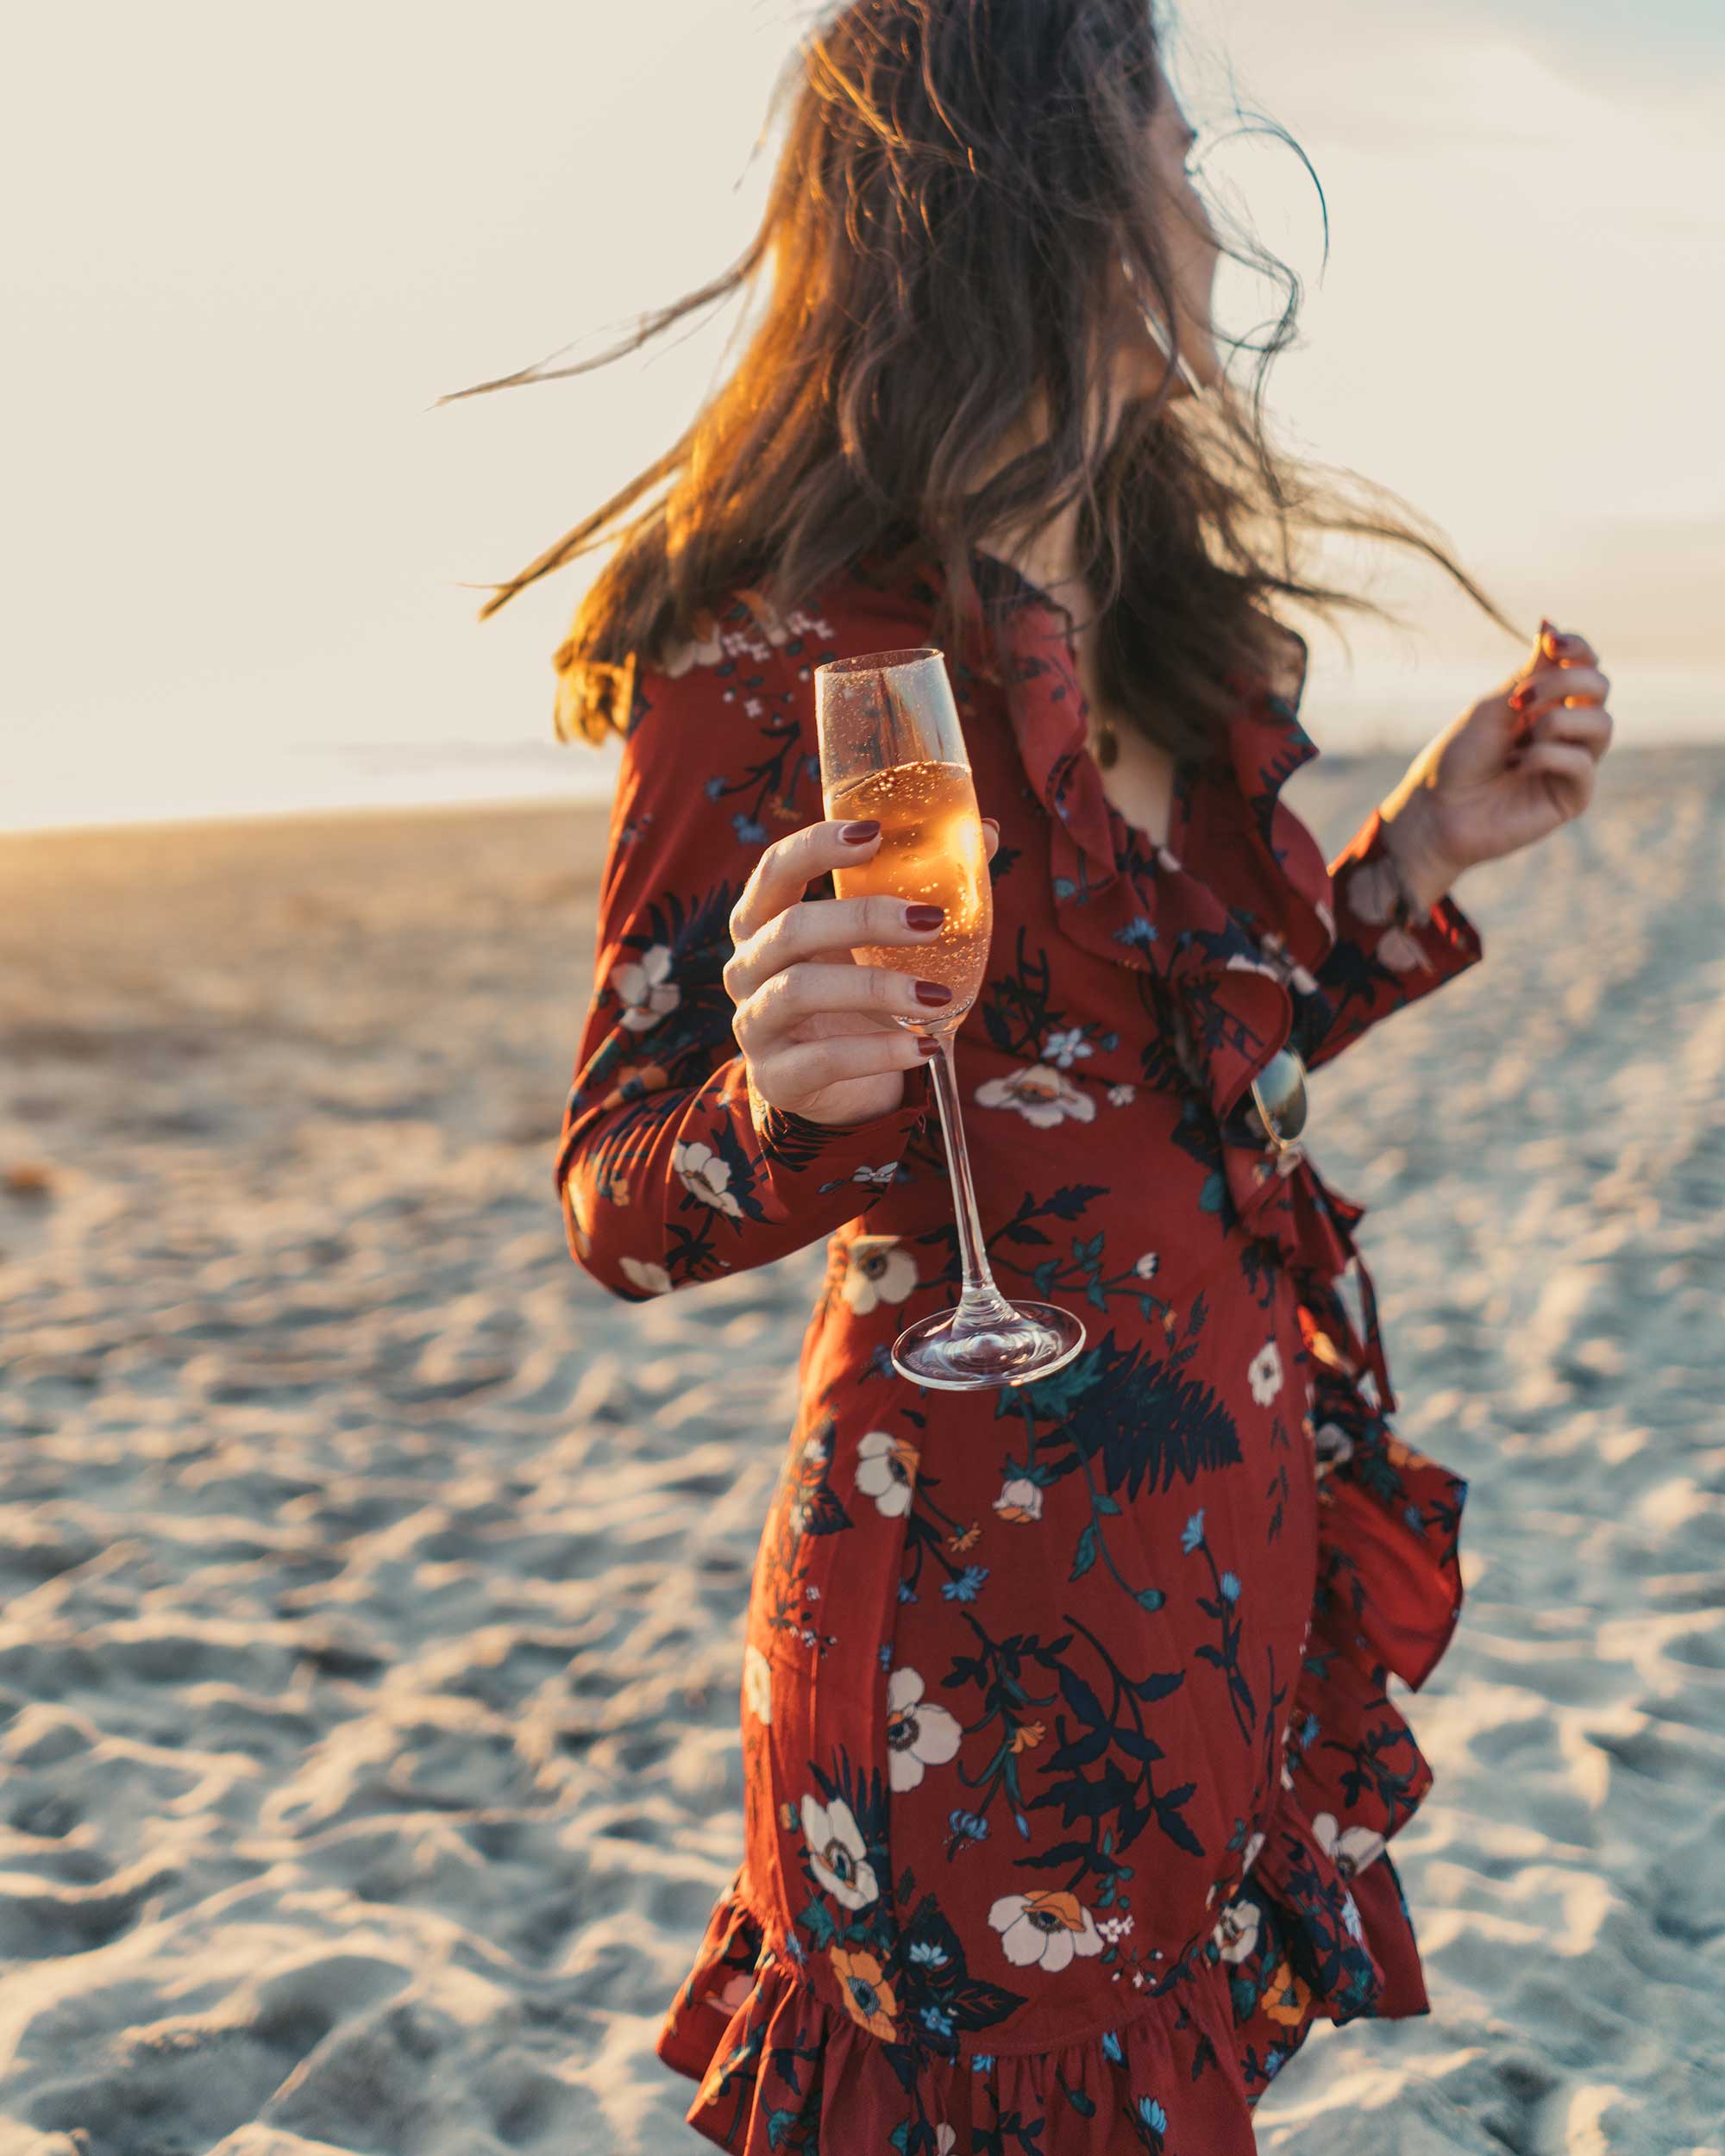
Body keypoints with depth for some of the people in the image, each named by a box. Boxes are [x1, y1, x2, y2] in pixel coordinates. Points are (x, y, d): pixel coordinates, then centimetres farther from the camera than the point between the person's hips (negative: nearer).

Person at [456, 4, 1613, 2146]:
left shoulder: (1158, 644, 9)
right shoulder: (786, 661, -15)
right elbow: (618, 1203, -13)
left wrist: (1422, 853, 9)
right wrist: (788, 1099, -34)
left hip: (1240, 1556, 8)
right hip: (987, 1612, -7)